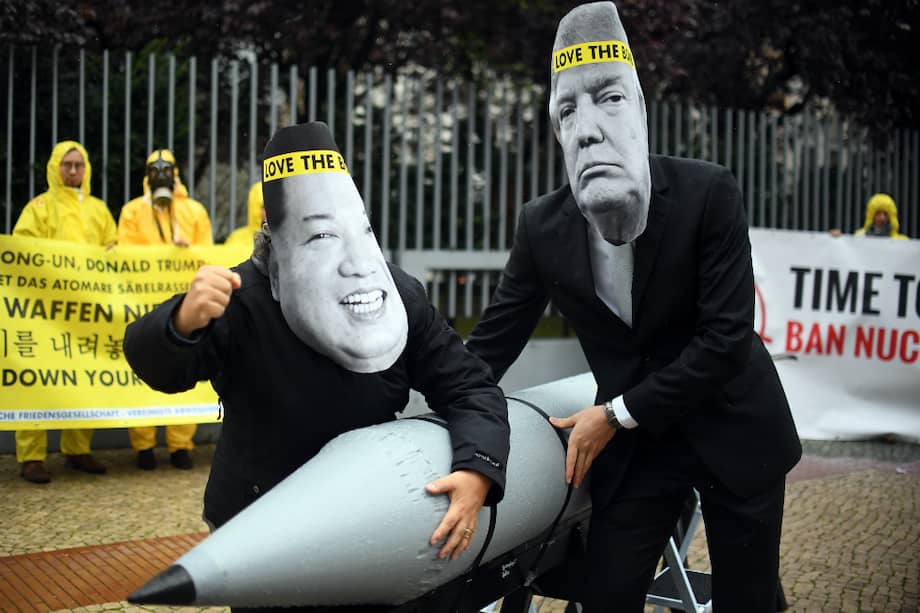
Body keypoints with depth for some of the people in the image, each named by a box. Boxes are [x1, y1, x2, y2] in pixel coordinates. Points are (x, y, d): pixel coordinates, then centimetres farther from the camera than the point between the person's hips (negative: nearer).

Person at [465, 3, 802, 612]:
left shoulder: (708, 193, -19)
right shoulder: (542, 227, -11)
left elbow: (727, 337, -20)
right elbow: (493, 342, -2)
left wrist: (616, 415, -18)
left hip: (733, 429, -1)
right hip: (634, 440, 2)